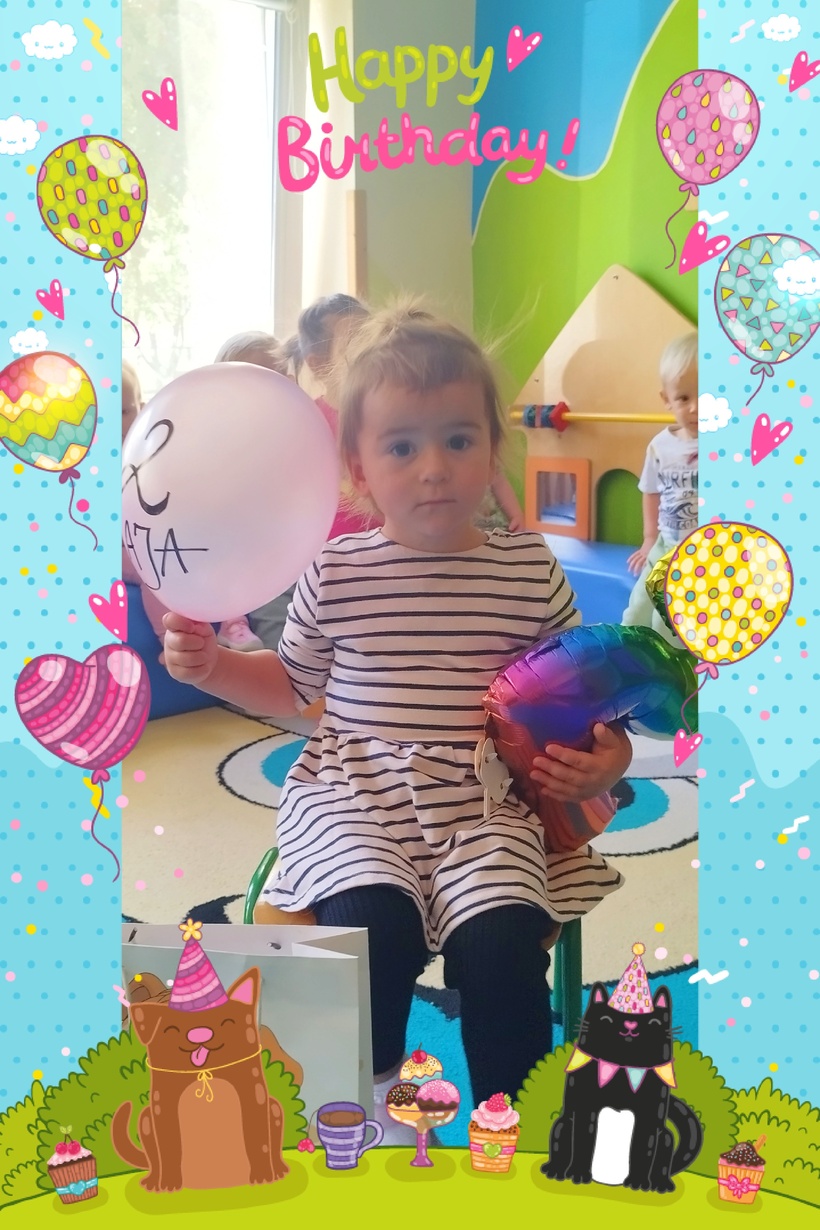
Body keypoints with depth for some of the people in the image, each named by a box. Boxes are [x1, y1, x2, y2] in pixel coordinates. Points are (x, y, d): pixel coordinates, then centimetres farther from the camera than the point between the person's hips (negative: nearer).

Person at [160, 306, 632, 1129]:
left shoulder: (530, 570, 3)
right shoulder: (336, 574, 3)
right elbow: (292, 685, 18)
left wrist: (605, 759, -5)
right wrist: (211, 666, 3)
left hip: (486, 796, 1)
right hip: (355, 789, 0)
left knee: (503, 942, -23)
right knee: (373, 923, -27)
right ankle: (365, 1101, 2)